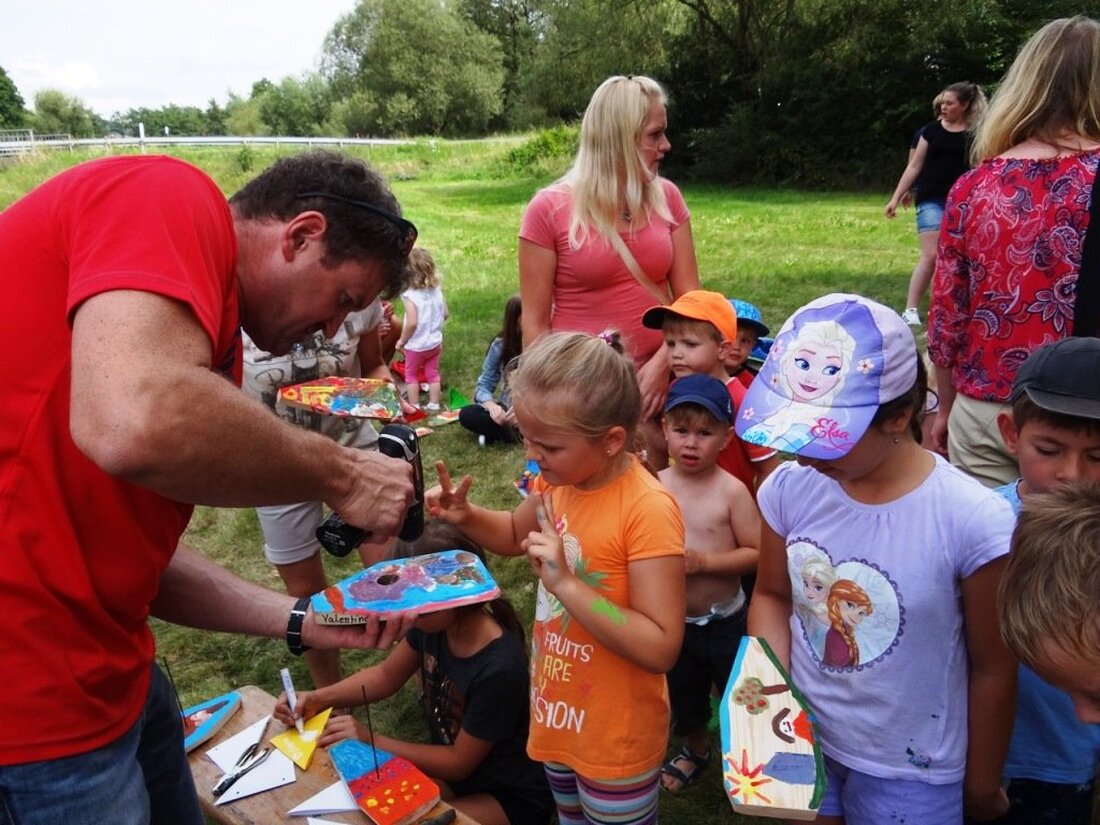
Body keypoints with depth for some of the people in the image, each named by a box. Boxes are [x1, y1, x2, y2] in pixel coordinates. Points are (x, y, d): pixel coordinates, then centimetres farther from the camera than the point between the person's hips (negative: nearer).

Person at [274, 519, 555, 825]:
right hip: (453, 767, 6)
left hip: (511, 799, -6)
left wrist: (371, 740, -19)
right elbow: (386, 676, 4)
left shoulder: (498, 669, -35)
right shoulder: (433, 622, -15)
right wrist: (318, 698, -11)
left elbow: (459, 762, -20)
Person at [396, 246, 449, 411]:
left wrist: (402, 341, -13)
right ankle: (433, 405, 26)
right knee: (433, 373, 19)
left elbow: (412, 323, -28)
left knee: (411, 374, 16)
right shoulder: (437, 291, -7)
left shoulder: (410, 296, -24)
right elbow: (445, 314, 1)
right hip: (435, 342, 5)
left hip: (415, 346, -5)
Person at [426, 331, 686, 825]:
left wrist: (566, 583, -35)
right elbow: (516, 536, 13)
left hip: (615, 735, -7)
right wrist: (466, 517, -7)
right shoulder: (557, 479, -8)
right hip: (556, 710, 7)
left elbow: (661, 649, -29)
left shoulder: (647, 510, -30)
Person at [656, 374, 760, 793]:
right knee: (682, 695, 26)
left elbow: (757, 552, -19)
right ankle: (695, 750, 54)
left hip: (725, 621, -4)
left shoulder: (731, 491, -19)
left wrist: (703, 561, -27)